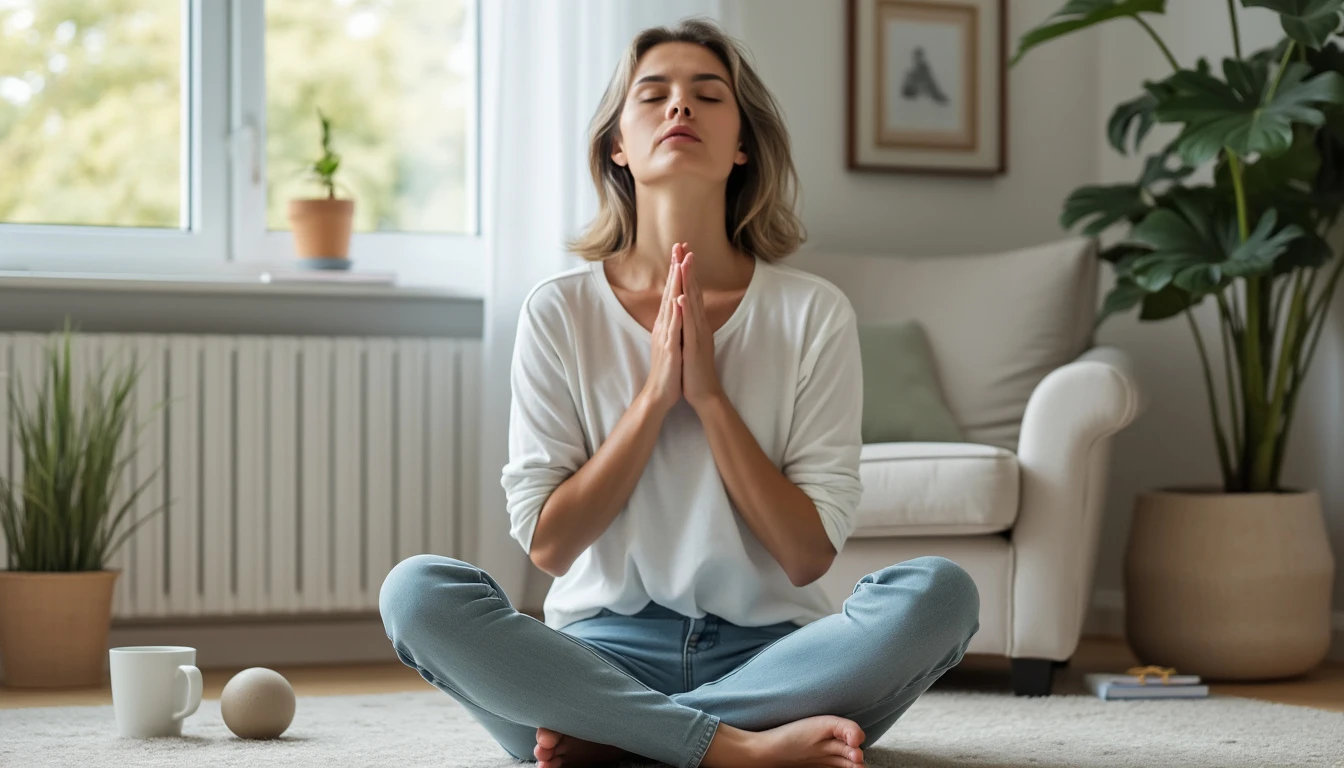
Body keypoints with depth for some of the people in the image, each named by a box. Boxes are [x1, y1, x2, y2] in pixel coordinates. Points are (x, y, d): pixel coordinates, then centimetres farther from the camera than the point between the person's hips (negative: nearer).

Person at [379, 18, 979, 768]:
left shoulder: (814, 312, 2)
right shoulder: (562, 311, 3)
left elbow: (808, 554, -3)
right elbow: (548, 544, -2)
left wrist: (710, 395, -12)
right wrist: (654, 395, -11)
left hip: (765, 650, 1)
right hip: (605, 650, 0)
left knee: (940, 590, -28)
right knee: (416, 589, -27)